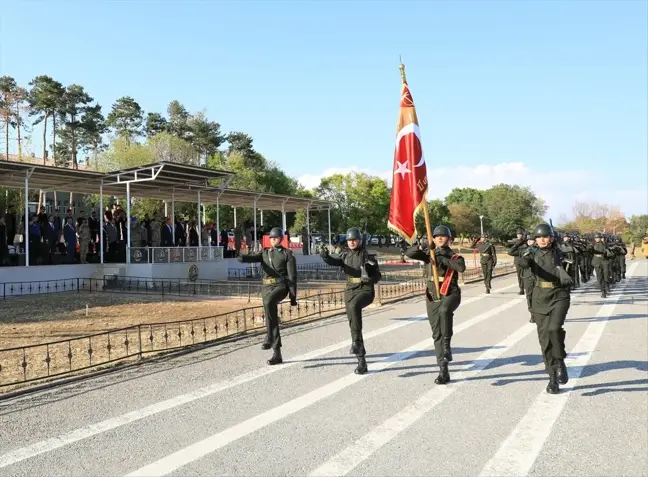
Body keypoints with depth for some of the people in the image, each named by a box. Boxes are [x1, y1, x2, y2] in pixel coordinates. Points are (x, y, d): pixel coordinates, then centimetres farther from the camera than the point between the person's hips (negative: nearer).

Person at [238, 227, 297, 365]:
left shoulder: (287, 254, 4)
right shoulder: (264, 253, 17)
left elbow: (292, 277, 0)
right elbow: (252, 257, -5)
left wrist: (293, 296, -5)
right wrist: (241, 257, -30)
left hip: (281, 286, -5)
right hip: (267, 287, 5)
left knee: (268, 302, -37)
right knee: (273, 318, 3)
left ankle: (269, 338, -30)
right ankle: (277, 355, 10)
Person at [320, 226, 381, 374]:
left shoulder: (366, 254, -5)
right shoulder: (345, 254, 8)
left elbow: (378, 275, -3)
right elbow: (333, 261, -9)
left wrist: (370, 279, -24)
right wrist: (325, 255, -30)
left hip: (365, 290, -5)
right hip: (350, 290, 5)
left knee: (354, 305, -38)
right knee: (353, 325, 5)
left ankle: (356, 341, -27)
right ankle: (361, 361, 16)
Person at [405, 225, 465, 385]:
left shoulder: (453, 256, 0)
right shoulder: (428, 254, 9)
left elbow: (461, 267, -22)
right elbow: (409, 254, -4)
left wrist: (443, 259, -26)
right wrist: (420, 247, -22)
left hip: (450, 294, -4)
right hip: (432, 297, 4)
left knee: (444, 310, -39)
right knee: (437, 335, 5)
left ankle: (447, 344, -20)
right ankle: (443, 371, 13)